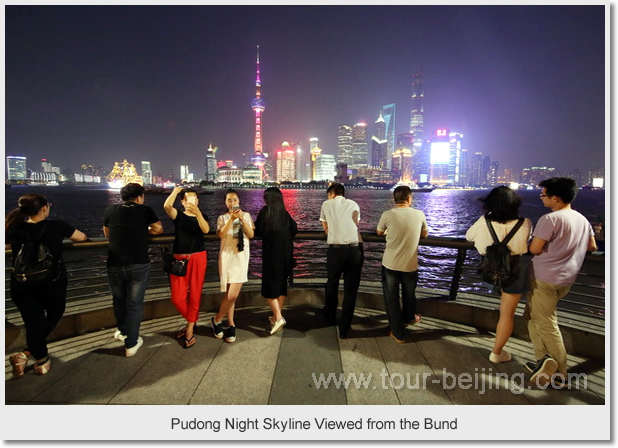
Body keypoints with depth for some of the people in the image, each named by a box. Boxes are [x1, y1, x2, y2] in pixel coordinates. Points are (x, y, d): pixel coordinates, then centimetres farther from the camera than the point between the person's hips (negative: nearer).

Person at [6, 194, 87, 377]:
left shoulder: (15, 230, -5)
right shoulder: (56, 226, -12)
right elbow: (82, 237, 2)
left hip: (22, 286, 2)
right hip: (53, 283, -2)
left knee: (34, 323, 13)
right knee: (54, 314, 22)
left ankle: (42, 360, 19)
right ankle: (26, 353, 15)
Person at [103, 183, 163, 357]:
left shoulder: (110, 210, 5)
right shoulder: (145, 210, -1)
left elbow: (107, 234, 19)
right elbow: (159, 229, 10)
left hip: (115, 265, 2)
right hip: (139, 265, -2)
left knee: (119, 300, 24)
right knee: (135, 304, 9)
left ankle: (123, 332, 43)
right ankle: (131, 344, 16)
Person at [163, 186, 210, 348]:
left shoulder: (202, 217, 7)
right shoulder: (178, 215, 4)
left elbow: (206, 230, -15)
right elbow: (166, 205, -18)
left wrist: (197, 212, -26)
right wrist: (176, 191, -6)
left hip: (198, 258, 0)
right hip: (179, 259, 0)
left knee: (195, 295, 3)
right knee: (177, 298, -1)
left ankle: (190, 329, 18)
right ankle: (191, 321, 26)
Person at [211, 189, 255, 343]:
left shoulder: (246, 215, 10)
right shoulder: (222, 218, 7)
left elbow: (251, 235, -1)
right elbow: (221, 234, -10)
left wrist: (242, 219, -11)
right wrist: (231, 219, -18)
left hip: (241, 256, 1)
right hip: (227, 256, 0)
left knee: (232, 295, -8)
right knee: (230, 295, -2)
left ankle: (217, 319, 15)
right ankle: (231, 325, 18)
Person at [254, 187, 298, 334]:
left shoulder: (265, 211, -7)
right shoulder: (285, 213, 5)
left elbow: (257, 231, -5)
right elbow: (294, 229, 2)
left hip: (271, 253, -5)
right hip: (286, 253, 5)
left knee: (270, 286, 1)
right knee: (282, 284, 14)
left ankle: (278, 317, -10)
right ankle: (277, 316, 22)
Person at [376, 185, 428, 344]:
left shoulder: (387, 215, -12)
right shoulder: (419, 214, -7)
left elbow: (379, 232, 7)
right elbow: (424, 234, 10)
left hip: (390, 263, -2)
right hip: (410, 264, 2)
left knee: (391, 298, 12)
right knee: (409, 294, 26)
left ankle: (398, 333, 20)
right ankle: (409, 318, 51)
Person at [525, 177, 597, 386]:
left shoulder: (550, 219, -17)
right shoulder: (582, 219, 9)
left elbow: (534, 249, -18)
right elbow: (592, 246, 18)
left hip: (546, 278, -8)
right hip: (567, 278, 8)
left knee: (547, 324, 2)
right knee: (534, 314, 18)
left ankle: (560, 374, 7)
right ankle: (544, 359, 14)